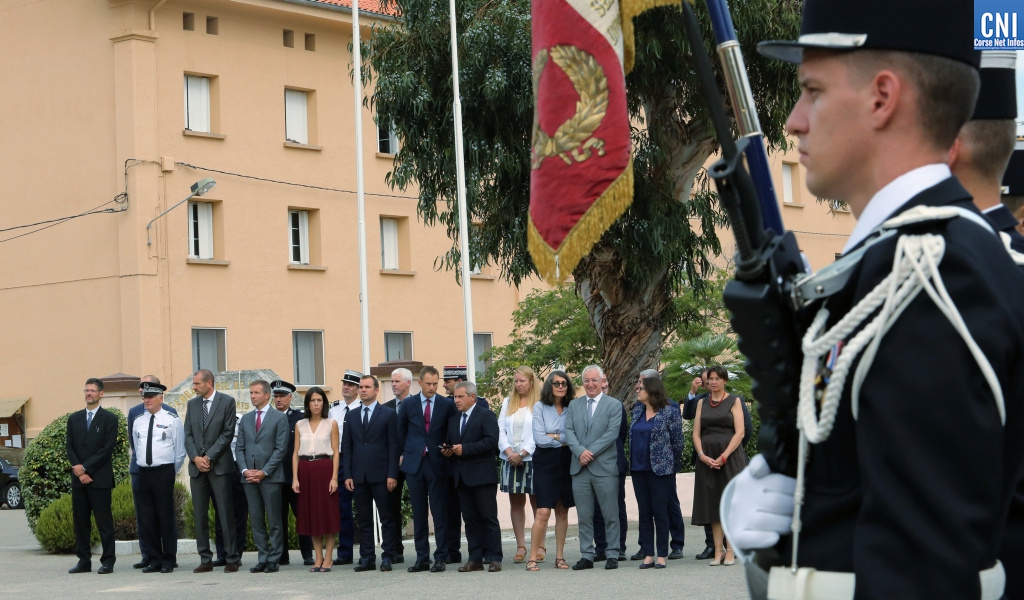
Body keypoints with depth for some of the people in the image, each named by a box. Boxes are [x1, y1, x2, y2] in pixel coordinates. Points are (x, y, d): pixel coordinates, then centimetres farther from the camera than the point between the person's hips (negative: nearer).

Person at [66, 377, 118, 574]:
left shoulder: (109, 419, 1)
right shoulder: (74, 418, 14)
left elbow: (107, 449, -7)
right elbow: (70, 448, 9)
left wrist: (85, 468, -11)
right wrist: (79, 472, -6)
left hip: (100, 478, -4)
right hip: (78, 478, 4)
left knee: (104, 521, -4)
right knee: (80, 521, 5)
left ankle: (108, 561, -1)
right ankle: (84, 561, 10)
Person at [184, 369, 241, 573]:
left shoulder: (227, 402, -1)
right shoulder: (192, 404, 13)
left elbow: (228, 433, -6)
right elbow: (188, 434, 10)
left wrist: (209, 457, -10)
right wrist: (195, 458, -6)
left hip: (219, 465, -5)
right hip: (197, 467, 5)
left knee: (226, 514, -4)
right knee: (200, 515, 3)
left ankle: (232, 559, -1)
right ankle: (205, 560, 7)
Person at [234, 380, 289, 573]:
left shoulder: (279, 418, 0)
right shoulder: (245, 419, 15)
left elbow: (280, 448, -6)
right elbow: (239, 448, 13)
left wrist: (264, 472, -12)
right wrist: (244, 470, -3)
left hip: (270, 477, -5)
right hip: (249, 477, 5)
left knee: (274, 521, -1)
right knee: (256, 521, 5)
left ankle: (274, 559, 3)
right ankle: (262, 559, 10)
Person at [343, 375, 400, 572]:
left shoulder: (388, 414, 2)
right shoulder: (351, 416, 14)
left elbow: (394, 446, -2)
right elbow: (347, 447, 12)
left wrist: (392, 474, -10)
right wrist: (348, 475, 3)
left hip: (381, 475, -4)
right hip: (359, 476, 4)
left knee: (387, 518, -1)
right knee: (364, 520, 6)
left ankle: (387, 557, 2)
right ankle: (367, 558, 10)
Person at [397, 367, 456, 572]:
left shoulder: (447, 405, 1)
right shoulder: (408, 405, 6)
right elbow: (401, 432, 17)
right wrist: (403, 454, 12)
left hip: (437, 463, -2)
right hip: (414, 463, 2)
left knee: (439, 512, -3)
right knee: (419, 513, 5)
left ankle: (440, 558, 1)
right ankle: (422, 558, 10)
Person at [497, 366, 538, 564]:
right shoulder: (508, 403, 14)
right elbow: (501, 430, 8)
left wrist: (522, 453, -13)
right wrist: (509, 452, -6)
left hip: (532, 458, -5)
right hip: (510, 459, 5)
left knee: (537, 502, -1)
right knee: (516, 503, 4)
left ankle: (540, 546, 1)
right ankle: (520, 546, 7)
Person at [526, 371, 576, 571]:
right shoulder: (540, 407, 0)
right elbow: (539, 438, -8)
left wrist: (555, 437, -10)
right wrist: (564, 439, -4)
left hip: (566, 463, 3)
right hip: (546, 462, -3)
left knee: (562, 511, 6)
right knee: (543, 512, -11)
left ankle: (560, 556, 13)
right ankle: (532, 558, -6)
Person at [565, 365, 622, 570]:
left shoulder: (614, 405, 2)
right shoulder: (574, 405, 14)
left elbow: (612, 433, -8)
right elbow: (569, 431, 5)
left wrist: (591, 452, -14)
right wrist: (580, 451, -12)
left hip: (604, 468, -4)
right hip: (579, 468, 4)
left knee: (610, 515, 0)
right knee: (584, 516, 6)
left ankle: (613, 555, 5)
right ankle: (586, 556, 10)